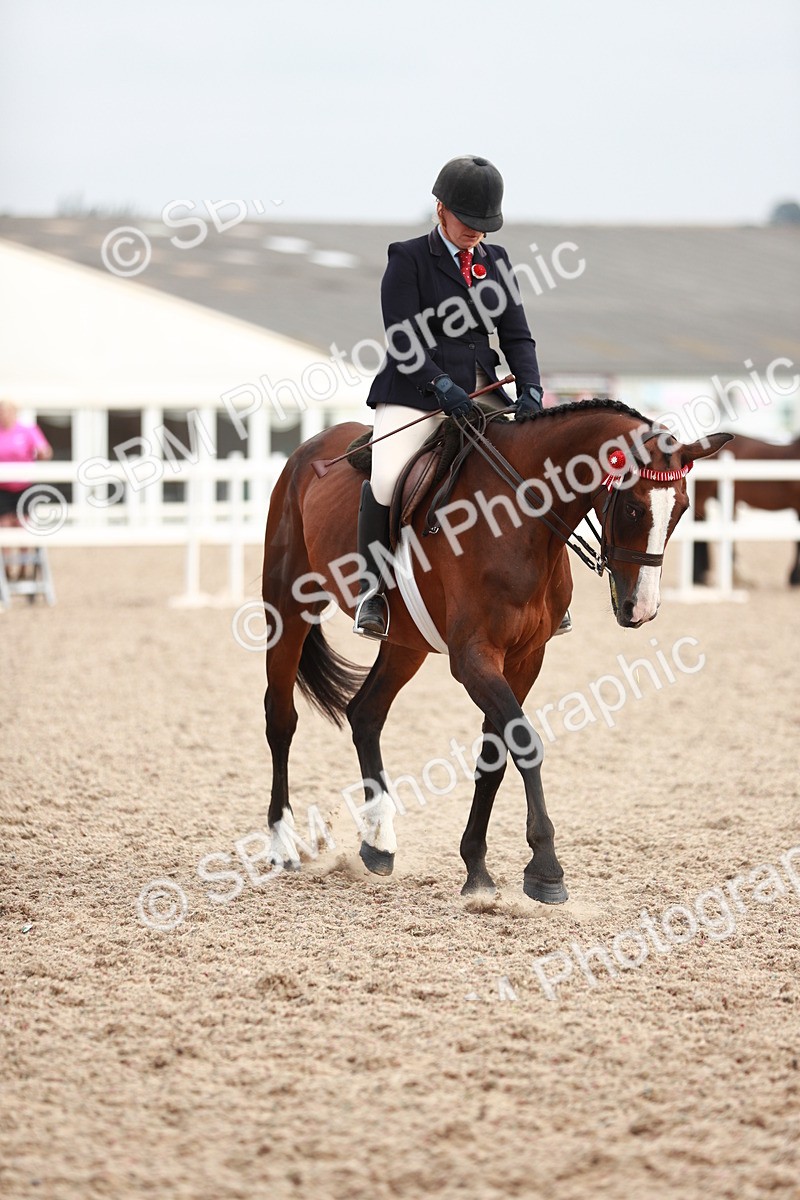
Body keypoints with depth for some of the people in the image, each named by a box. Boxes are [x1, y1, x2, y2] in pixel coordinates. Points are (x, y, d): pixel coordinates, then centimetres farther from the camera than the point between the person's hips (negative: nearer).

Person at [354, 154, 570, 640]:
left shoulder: (496, 262, 15)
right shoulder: (409, 259, -2)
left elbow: (517, 336, 11)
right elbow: (403, 342, -10)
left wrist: (531, 390, -7)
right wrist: (443, 387, -24)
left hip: (482, 395, 5)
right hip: (417, 393, -5)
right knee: (386, 478, -28)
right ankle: (372, 589, -14)